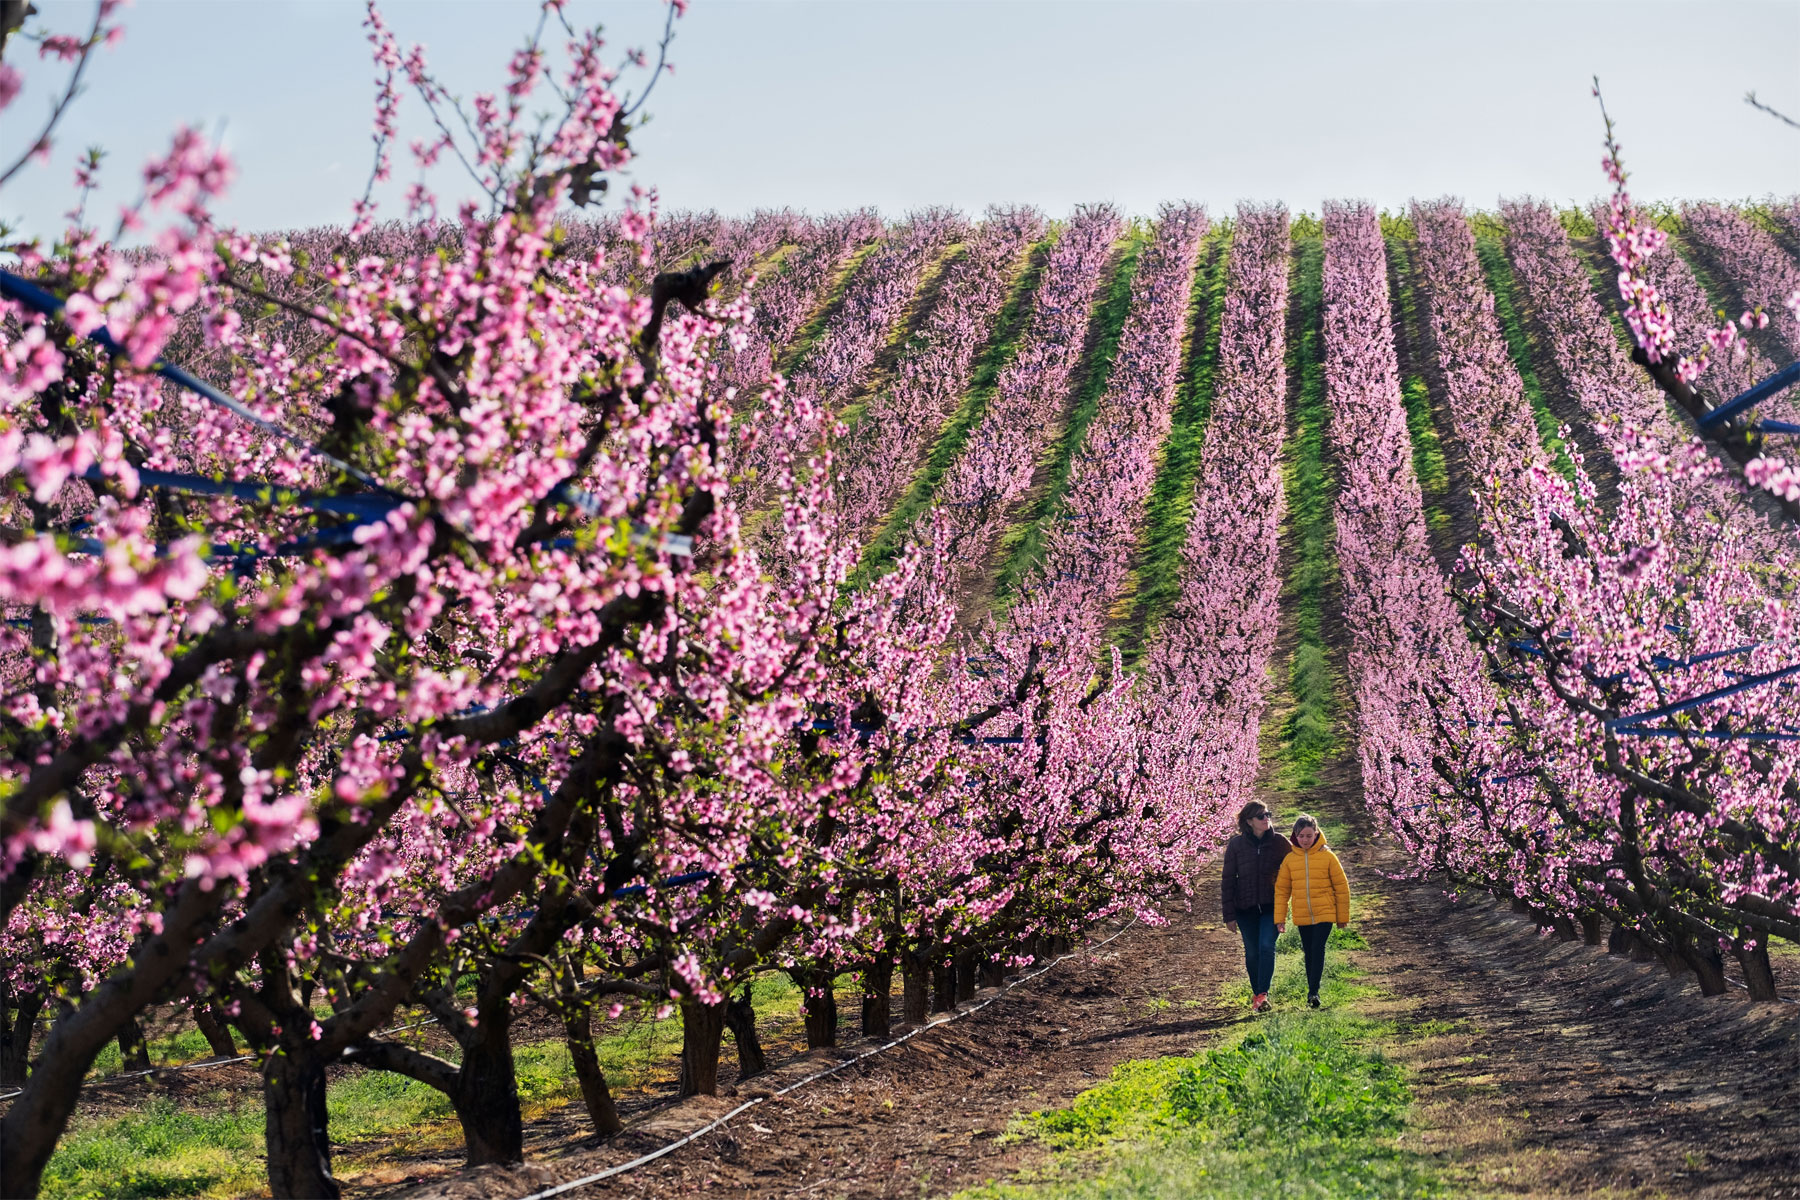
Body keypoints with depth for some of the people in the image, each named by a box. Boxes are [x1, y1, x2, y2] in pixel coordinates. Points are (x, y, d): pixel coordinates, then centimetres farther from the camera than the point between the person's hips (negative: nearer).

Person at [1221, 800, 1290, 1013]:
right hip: (1246, 908, 1)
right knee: (1252, 952, 6)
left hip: (1271, 907, -1)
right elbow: (1228, 880, 2)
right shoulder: (1236, 845, -1)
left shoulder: (1279, 842, -1)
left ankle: (1263, 994, -19)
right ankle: (1256, 993, 20)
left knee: (1267, 946, -17)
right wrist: (1229, 914, -1)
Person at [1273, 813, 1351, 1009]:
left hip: (1324, 913, -3)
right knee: (1309, 953, 10)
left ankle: (1313, 991, -15)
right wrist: (1280, 918, 3)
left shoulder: (1327, 857, -4)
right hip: (1302, 916, 3)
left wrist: (1343, 916, 4)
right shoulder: (1290, 860, 3)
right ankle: (1312, 991, 19)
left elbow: (1341, 886, 2)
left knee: (1318, 949, -14)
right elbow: (1281, 890, 7)